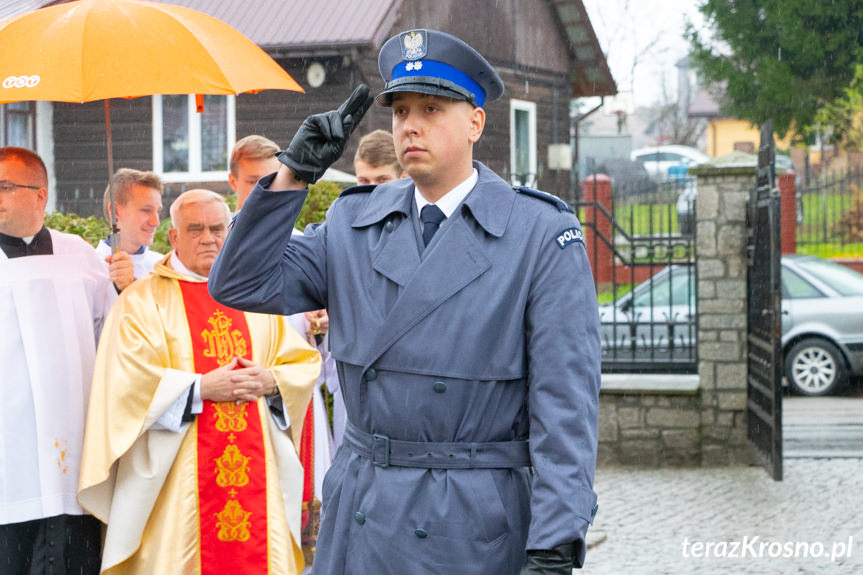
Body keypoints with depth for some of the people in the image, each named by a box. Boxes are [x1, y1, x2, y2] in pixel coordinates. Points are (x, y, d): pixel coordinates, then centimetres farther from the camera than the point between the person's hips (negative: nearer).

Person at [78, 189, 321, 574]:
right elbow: (127, 380, -10)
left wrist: (270, 382, -6)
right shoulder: (143, 300, 2)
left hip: (255, 469, 4)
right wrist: (202, 388, -15)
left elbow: (305, 363, 14)